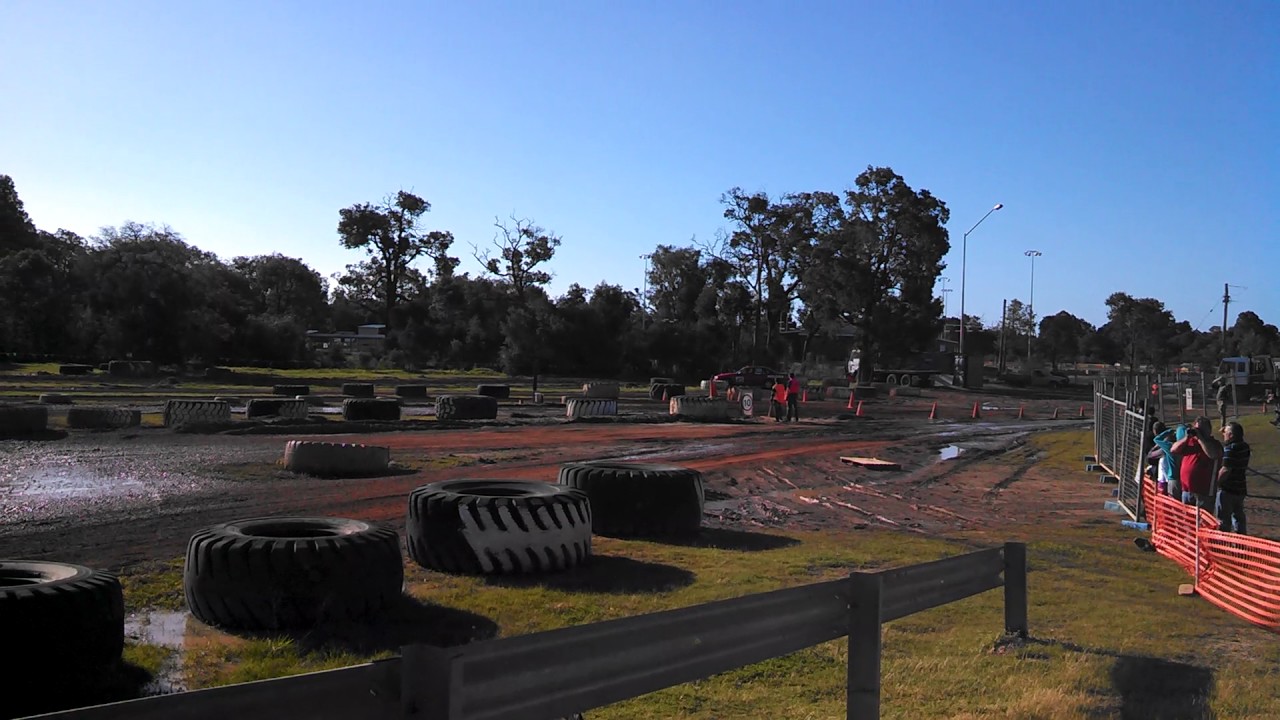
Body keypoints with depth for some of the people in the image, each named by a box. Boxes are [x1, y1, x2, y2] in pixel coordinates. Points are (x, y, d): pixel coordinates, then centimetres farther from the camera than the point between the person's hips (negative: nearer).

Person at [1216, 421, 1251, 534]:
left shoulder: (1230, 448, -21)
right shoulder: (1244, 446, 5)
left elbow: (1226, 470, -27)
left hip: (1227, 490, -8)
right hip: (1240, 488, 9)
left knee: (1223, 521, 0)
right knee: (1239, 517, 20)